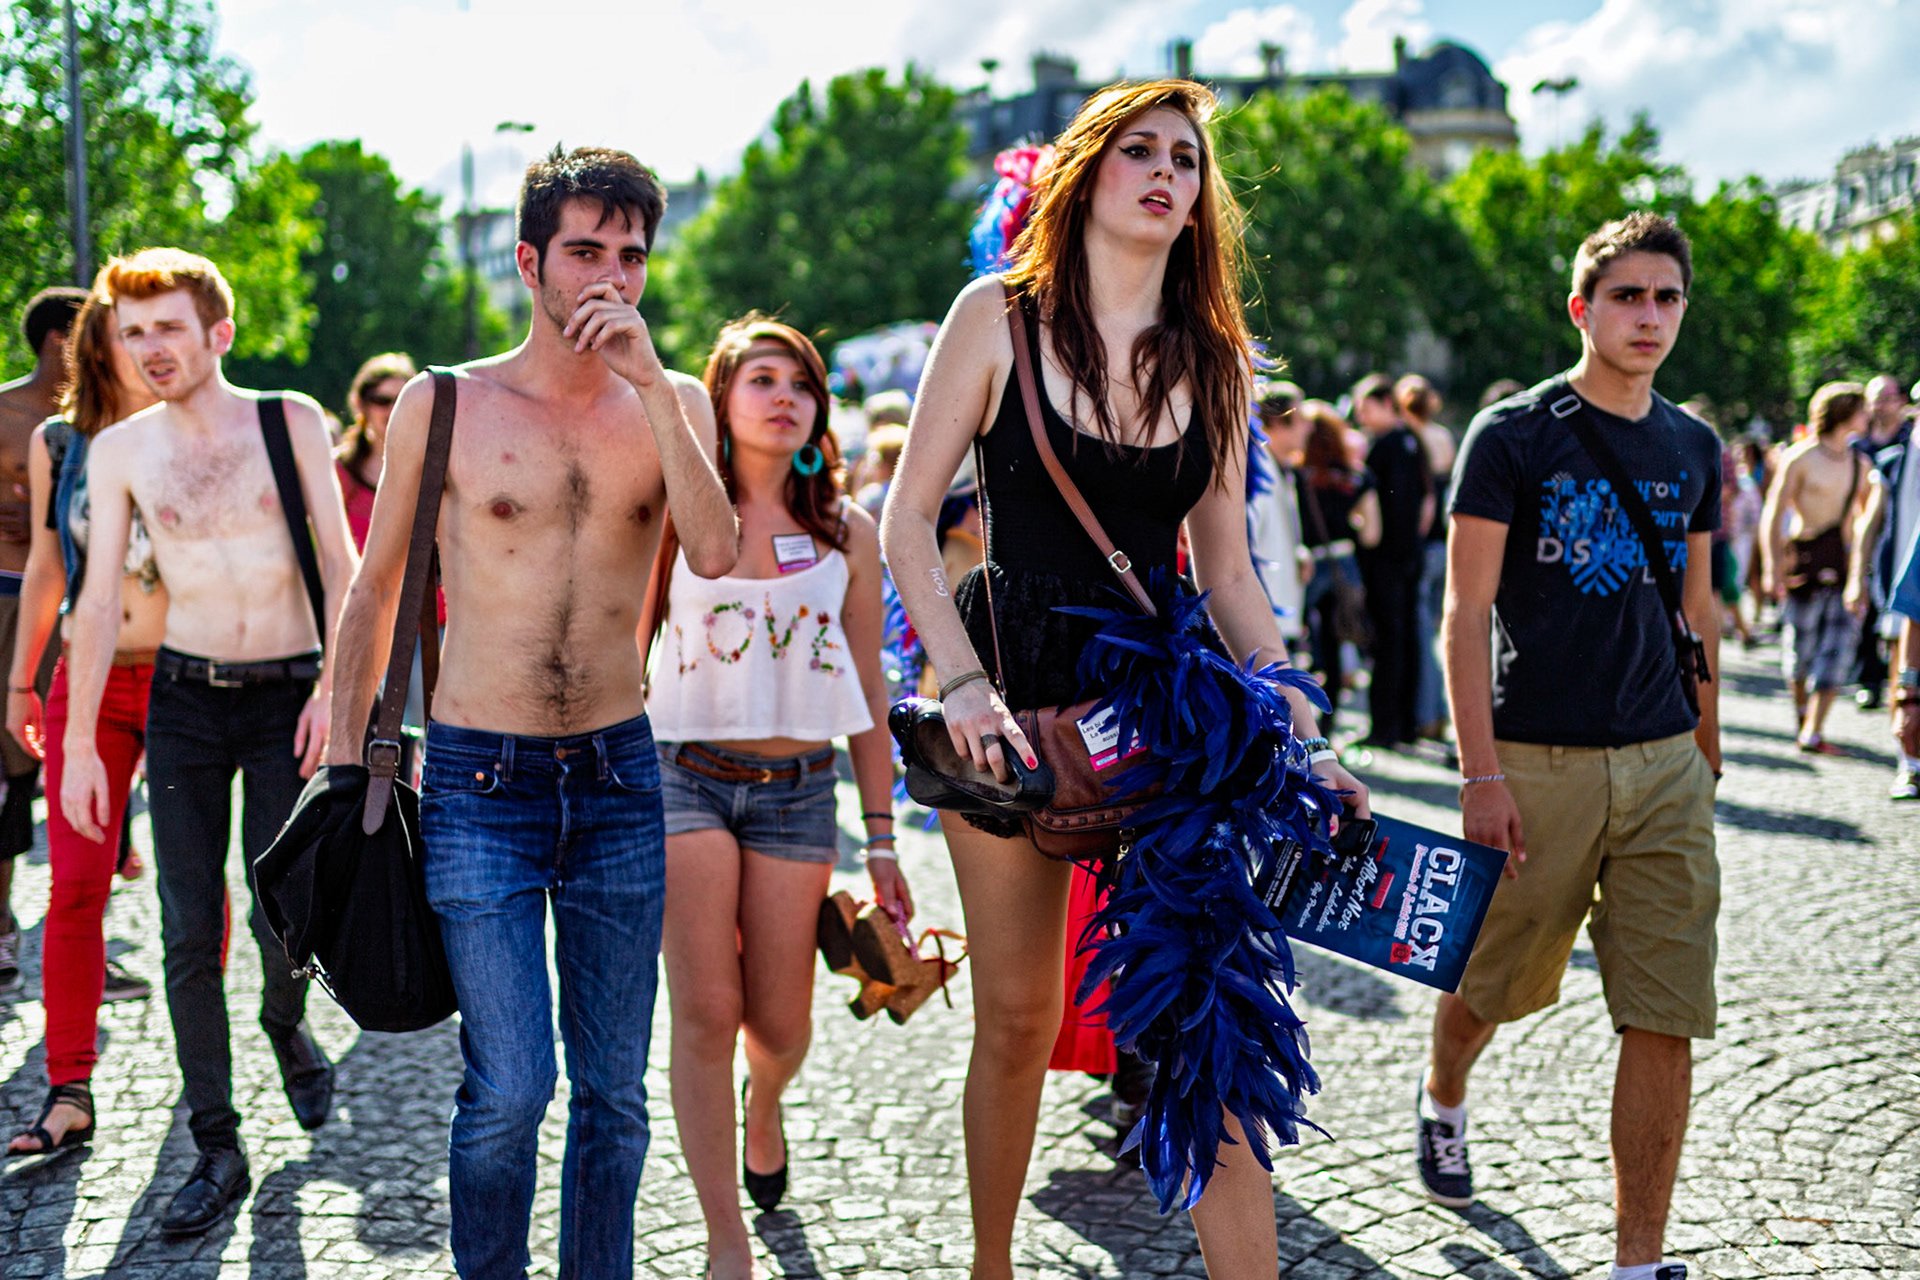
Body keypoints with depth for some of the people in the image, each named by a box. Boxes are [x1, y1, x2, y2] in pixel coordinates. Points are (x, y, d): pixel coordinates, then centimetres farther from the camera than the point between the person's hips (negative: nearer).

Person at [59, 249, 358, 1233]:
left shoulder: (291, 422, -3)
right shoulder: (120, 450, 1)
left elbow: (339, 560, -3)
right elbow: (99, 600, 2)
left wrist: (335, 685, -14)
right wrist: (79, 744, -1)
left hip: (287, 697, -1)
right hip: (185, 699, 2)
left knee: (280, 913, -2)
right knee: (188, 933, 0)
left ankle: (286, 1025, 35)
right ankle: (218, 1149, 10)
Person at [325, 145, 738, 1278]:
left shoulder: (674, 404, 5)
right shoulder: (445, 404, -1)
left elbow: (715, 554, -14)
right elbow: (376, 588, 8)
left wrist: (649, 381, -17)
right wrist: (347, 757, 6)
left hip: (620, 774, 3)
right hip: (481, 780, -2)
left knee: (614, 1090, 9)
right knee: (510, 1088, -8)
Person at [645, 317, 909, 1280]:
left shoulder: (848, 532, 6)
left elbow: (867, 697, 8)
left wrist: (881, 844, 8)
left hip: (798, 791, 1)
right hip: (684, 775, -1)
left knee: (780, 1026, 4)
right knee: (706, 1012, -8)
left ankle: (764, 1105, 41)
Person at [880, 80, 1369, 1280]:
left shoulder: (1217, 358, 8)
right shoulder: (1000, 315, -1)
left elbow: (1228, 570, 11)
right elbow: (908, 517, -2)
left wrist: (1301, 734, 3)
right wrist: (963, 681, -14)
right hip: (1015, 695, -2)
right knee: (1018, 1019, 8)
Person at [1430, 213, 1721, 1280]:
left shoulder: (1693, 450, 11)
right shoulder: (1512, 436, -5)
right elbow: (1468, 612, -8)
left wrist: (1707, 752, 17)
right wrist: (1480, 775, -13)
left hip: (1664, 765, 4)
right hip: (1538, 760, -4)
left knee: (1666, 1020, -1)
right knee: (1495, 980, 11)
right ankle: (1443, 1098, 45)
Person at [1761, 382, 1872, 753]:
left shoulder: (1860, 464, 12)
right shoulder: (1801, 458, -4)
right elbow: (1773, 516, -5)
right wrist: (1773, 569, -13)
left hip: (1845, 563, 4)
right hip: (1805, 562, -4)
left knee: (1839, 646, -7)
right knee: (1800, 644, 4)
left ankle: (1813, 732, -7)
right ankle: (1800, 709, 31)